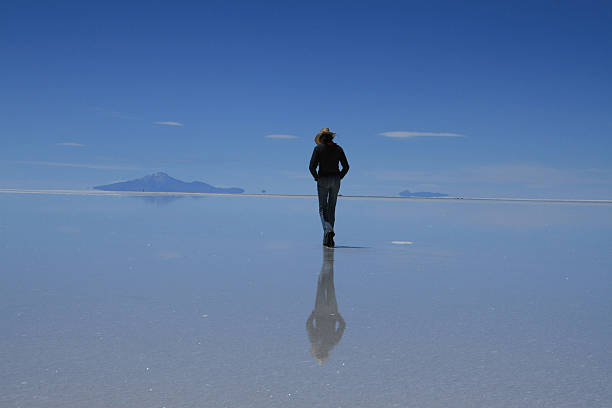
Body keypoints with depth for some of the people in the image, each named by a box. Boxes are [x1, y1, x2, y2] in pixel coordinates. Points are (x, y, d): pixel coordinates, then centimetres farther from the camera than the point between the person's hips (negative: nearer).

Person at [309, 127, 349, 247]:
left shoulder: (318, 148, -5)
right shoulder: (338, 149, 5)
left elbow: (312, 167, -11)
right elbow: (346, 166, 3)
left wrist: (317, 178, 3)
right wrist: (339, 178, 11)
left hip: (323, 180, -3)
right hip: (335, 180, 3)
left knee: (323, 208, 4)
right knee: (331, 208, 10)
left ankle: (328, 230, -23)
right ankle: (327, 239, 11)